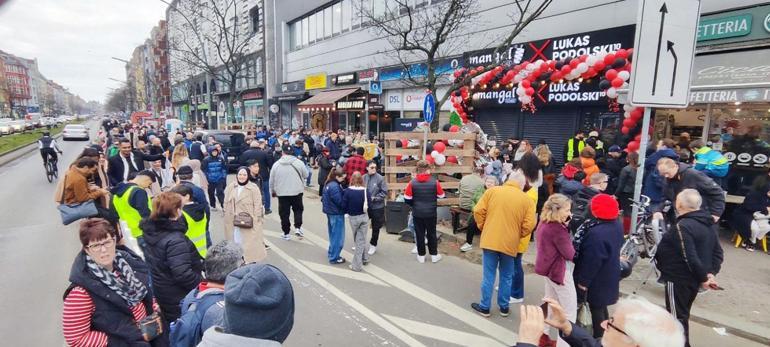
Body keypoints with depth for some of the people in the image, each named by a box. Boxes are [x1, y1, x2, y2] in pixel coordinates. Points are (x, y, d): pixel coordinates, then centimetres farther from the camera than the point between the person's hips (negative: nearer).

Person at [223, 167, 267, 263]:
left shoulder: (253, 188, -11)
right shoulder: (230, 187, 5)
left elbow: (257, 206, -10)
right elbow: (226, 204, 11)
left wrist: (255, 221, -12)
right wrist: (228, 218, 8)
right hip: (234, 222, 5)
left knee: (249, 244, -1)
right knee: (236, 243, 14)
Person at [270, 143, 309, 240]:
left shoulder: (276, 164, -3)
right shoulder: (299, 162, -8)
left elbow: (271, 180, 4)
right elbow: (306, 175, 3)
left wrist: (273, 191, 18)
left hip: (282, 193, 1)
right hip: (297, 192, 0)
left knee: (284, 213, 10)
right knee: (298, 210, 18)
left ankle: (286, 233, 16)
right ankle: (297, 228, 5)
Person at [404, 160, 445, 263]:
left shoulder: (412, 182, -11)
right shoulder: (435, 182, -12)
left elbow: (407, 199, -5)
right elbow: (441, 196, 1)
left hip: (417, 213, 0)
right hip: (431, 213, 0)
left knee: (419, 234, 12)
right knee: (431, 234, 14)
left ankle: (421, 255, 21)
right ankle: (434, 255, 23)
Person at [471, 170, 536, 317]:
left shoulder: (492, 191, -1)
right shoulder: (527, 200, -1)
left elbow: (478, 211, -4)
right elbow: (529, 225, -5)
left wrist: (483, 227, 11)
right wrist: (516, 235, 12)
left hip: (490, 240, 0)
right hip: (510, 244, 1)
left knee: (488, 275, 10)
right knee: (506, 277, 17)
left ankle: (485, 307, 20)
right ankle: (504, 307, 29)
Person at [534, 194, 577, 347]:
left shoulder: (544, 223, 3)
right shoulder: (557, 229, -25)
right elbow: (569, 254, -20)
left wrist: (565, 226, -6)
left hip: (549, 267, 10)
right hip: (559, 271, -9)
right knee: (570, 311, 4)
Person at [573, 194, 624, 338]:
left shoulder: (597, 234, -33)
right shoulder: (617, 225, -3)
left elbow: (591, 261, -26)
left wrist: (583, 281, -14)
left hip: (598, 280, -9)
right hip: (609, 277, 9)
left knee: (596, 310, 7)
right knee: (602, 308, 23)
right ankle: (606, 335, 38)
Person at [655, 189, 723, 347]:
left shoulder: (683, 226, -25)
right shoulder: (708, 223, 5)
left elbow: (690, 258, -27)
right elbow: (718, 252, 8)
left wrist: (703, 278, -15)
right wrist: (711, 273, 2)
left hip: (679, 279, -9)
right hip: (694, 279, 10)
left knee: (676, 316, 5)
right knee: (683, 314, 24)